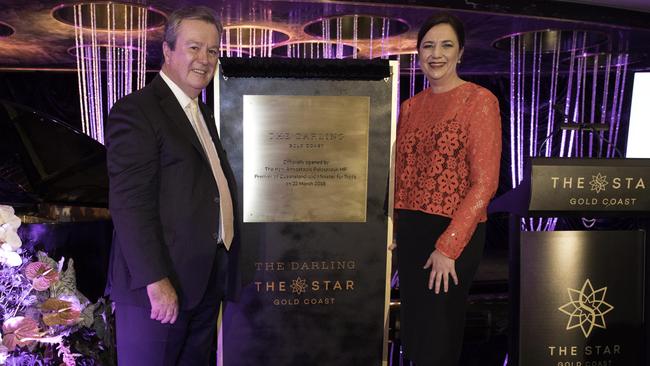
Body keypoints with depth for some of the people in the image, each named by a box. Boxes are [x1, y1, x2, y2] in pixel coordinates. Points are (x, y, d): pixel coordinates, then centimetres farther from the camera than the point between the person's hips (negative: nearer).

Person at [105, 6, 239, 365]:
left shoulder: (204, 115, 16)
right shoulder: (135, 111, -11)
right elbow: (130, 204, -18)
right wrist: (155, 281, -21)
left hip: (208, 279, 8)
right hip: (160, 282, -8)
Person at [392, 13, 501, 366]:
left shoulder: (479, 100, -8)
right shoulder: (410, 106, 10)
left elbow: (484, 182, -13)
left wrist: (448, 247, -16)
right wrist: (391, 227, 4)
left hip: (454, 234, -6)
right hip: (409, 230, 6)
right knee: (411, 333, 16)